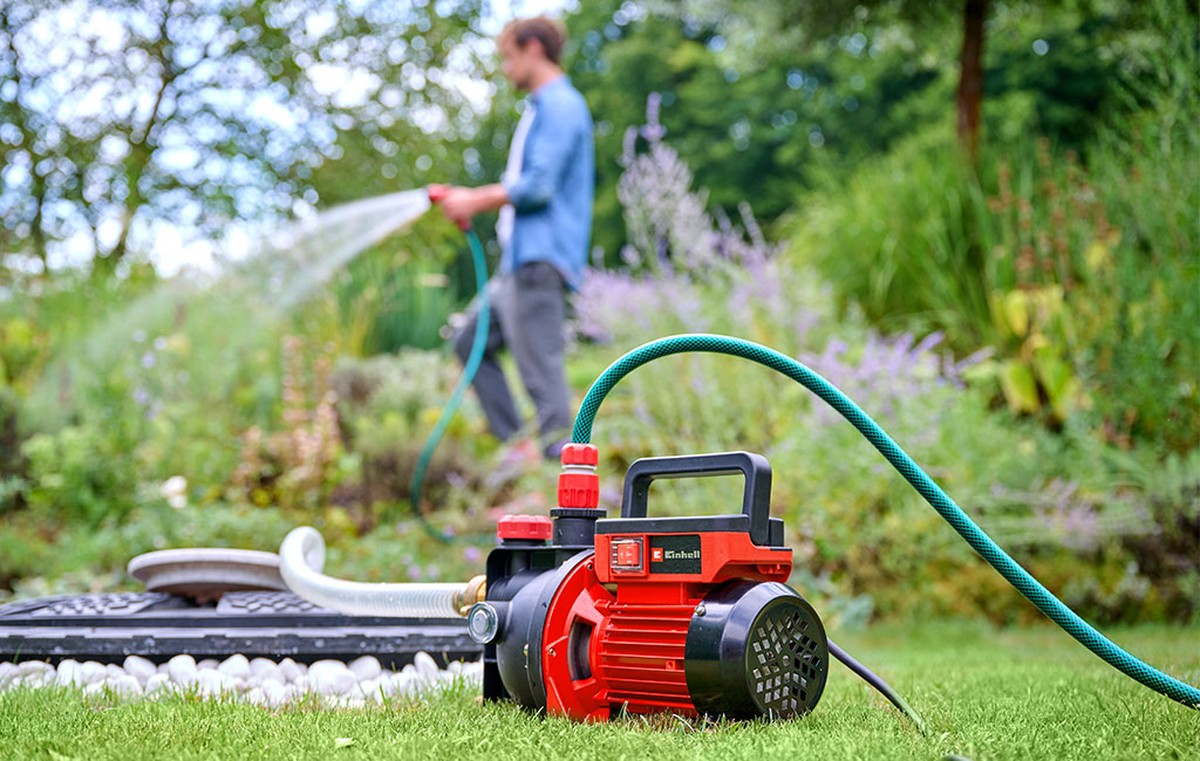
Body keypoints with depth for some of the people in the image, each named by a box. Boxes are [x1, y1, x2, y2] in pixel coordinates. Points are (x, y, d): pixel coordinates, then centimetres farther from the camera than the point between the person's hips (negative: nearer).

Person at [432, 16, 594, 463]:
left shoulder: (560, 107, -10)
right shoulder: (542, 108, 23)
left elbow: (538, 187, -19)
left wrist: (476, 202, -8)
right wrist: (470, 199, 16)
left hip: (542, 258, -11)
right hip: (521, 258, 11)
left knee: (539, 364, -14)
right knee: (472, 343, 14)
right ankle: (516, 444, 11)